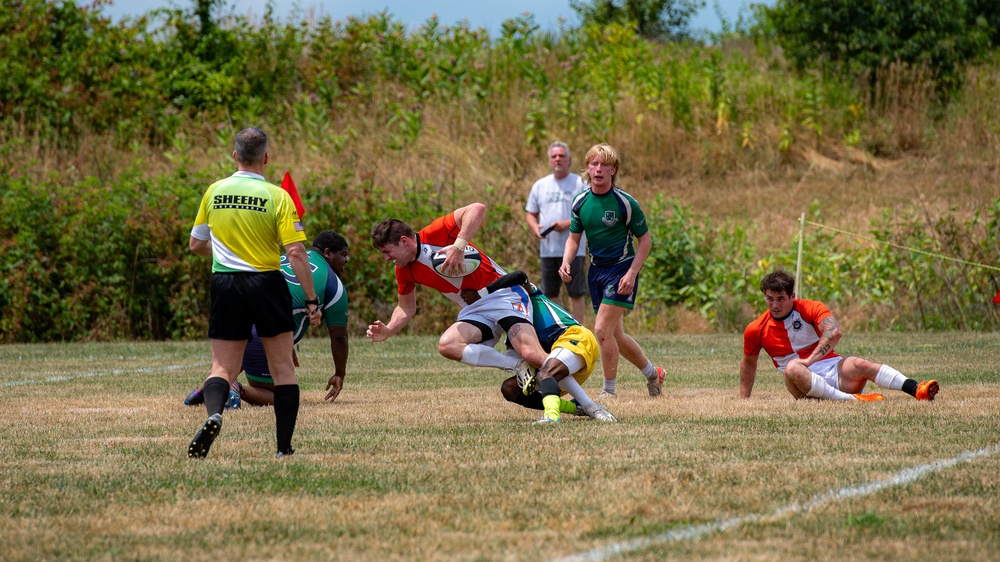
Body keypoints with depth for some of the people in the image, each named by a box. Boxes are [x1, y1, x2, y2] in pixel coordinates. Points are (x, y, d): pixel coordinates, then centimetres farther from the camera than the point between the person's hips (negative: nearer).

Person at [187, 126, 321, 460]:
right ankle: (284, 447, 7)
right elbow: (296, 253, -11)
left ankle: (213, 414, -25)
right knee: (283, 369, 9)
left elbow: (196, 245, 13)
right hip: (266, 284, -2)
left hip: (224, 284, 2)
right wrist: (311, 300, -6)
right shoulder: (277, 197, -7)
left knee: (223, 368, 6)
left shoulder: (214, 192, 3)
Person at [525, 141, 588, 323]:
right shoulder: (540, 185, 13)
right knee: (549, 294, 7)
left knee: (576, 294, -2)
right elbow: (530, 214, 17)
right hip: (548, 249, 4)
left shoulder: (580, 184, 0)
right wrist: (534, 227, -5)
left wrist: (568, 223, -17)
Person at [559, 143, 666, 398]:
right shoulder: (581, 202, 2)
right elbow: (574, 237, 12)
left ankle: (609, 390, -3)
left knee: (602, 329, -16)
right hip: (596, 269, 6)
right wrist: (566, 262, -7)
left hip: (621, 269, -6)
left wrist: (632, 273, -17)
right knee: (615, 334, 12)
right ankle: (652, 373, 35)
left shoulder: (625, 203, -14)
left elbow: (645, 239, -8)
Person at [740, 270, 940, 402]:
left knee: (859, 365, -31)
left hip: (833, 370, 0)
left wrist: (809, 360, -28)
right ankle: (850, 399, -48)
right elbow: (748, 363, 22)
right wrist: (743, 401, 21)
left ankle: (917, 390, -50)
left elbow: (834, 332, -19)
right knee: (792, 368, -36)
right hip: (805, 382, 0)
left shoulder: (811, 309, -1)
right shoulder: (756, 331, 5)